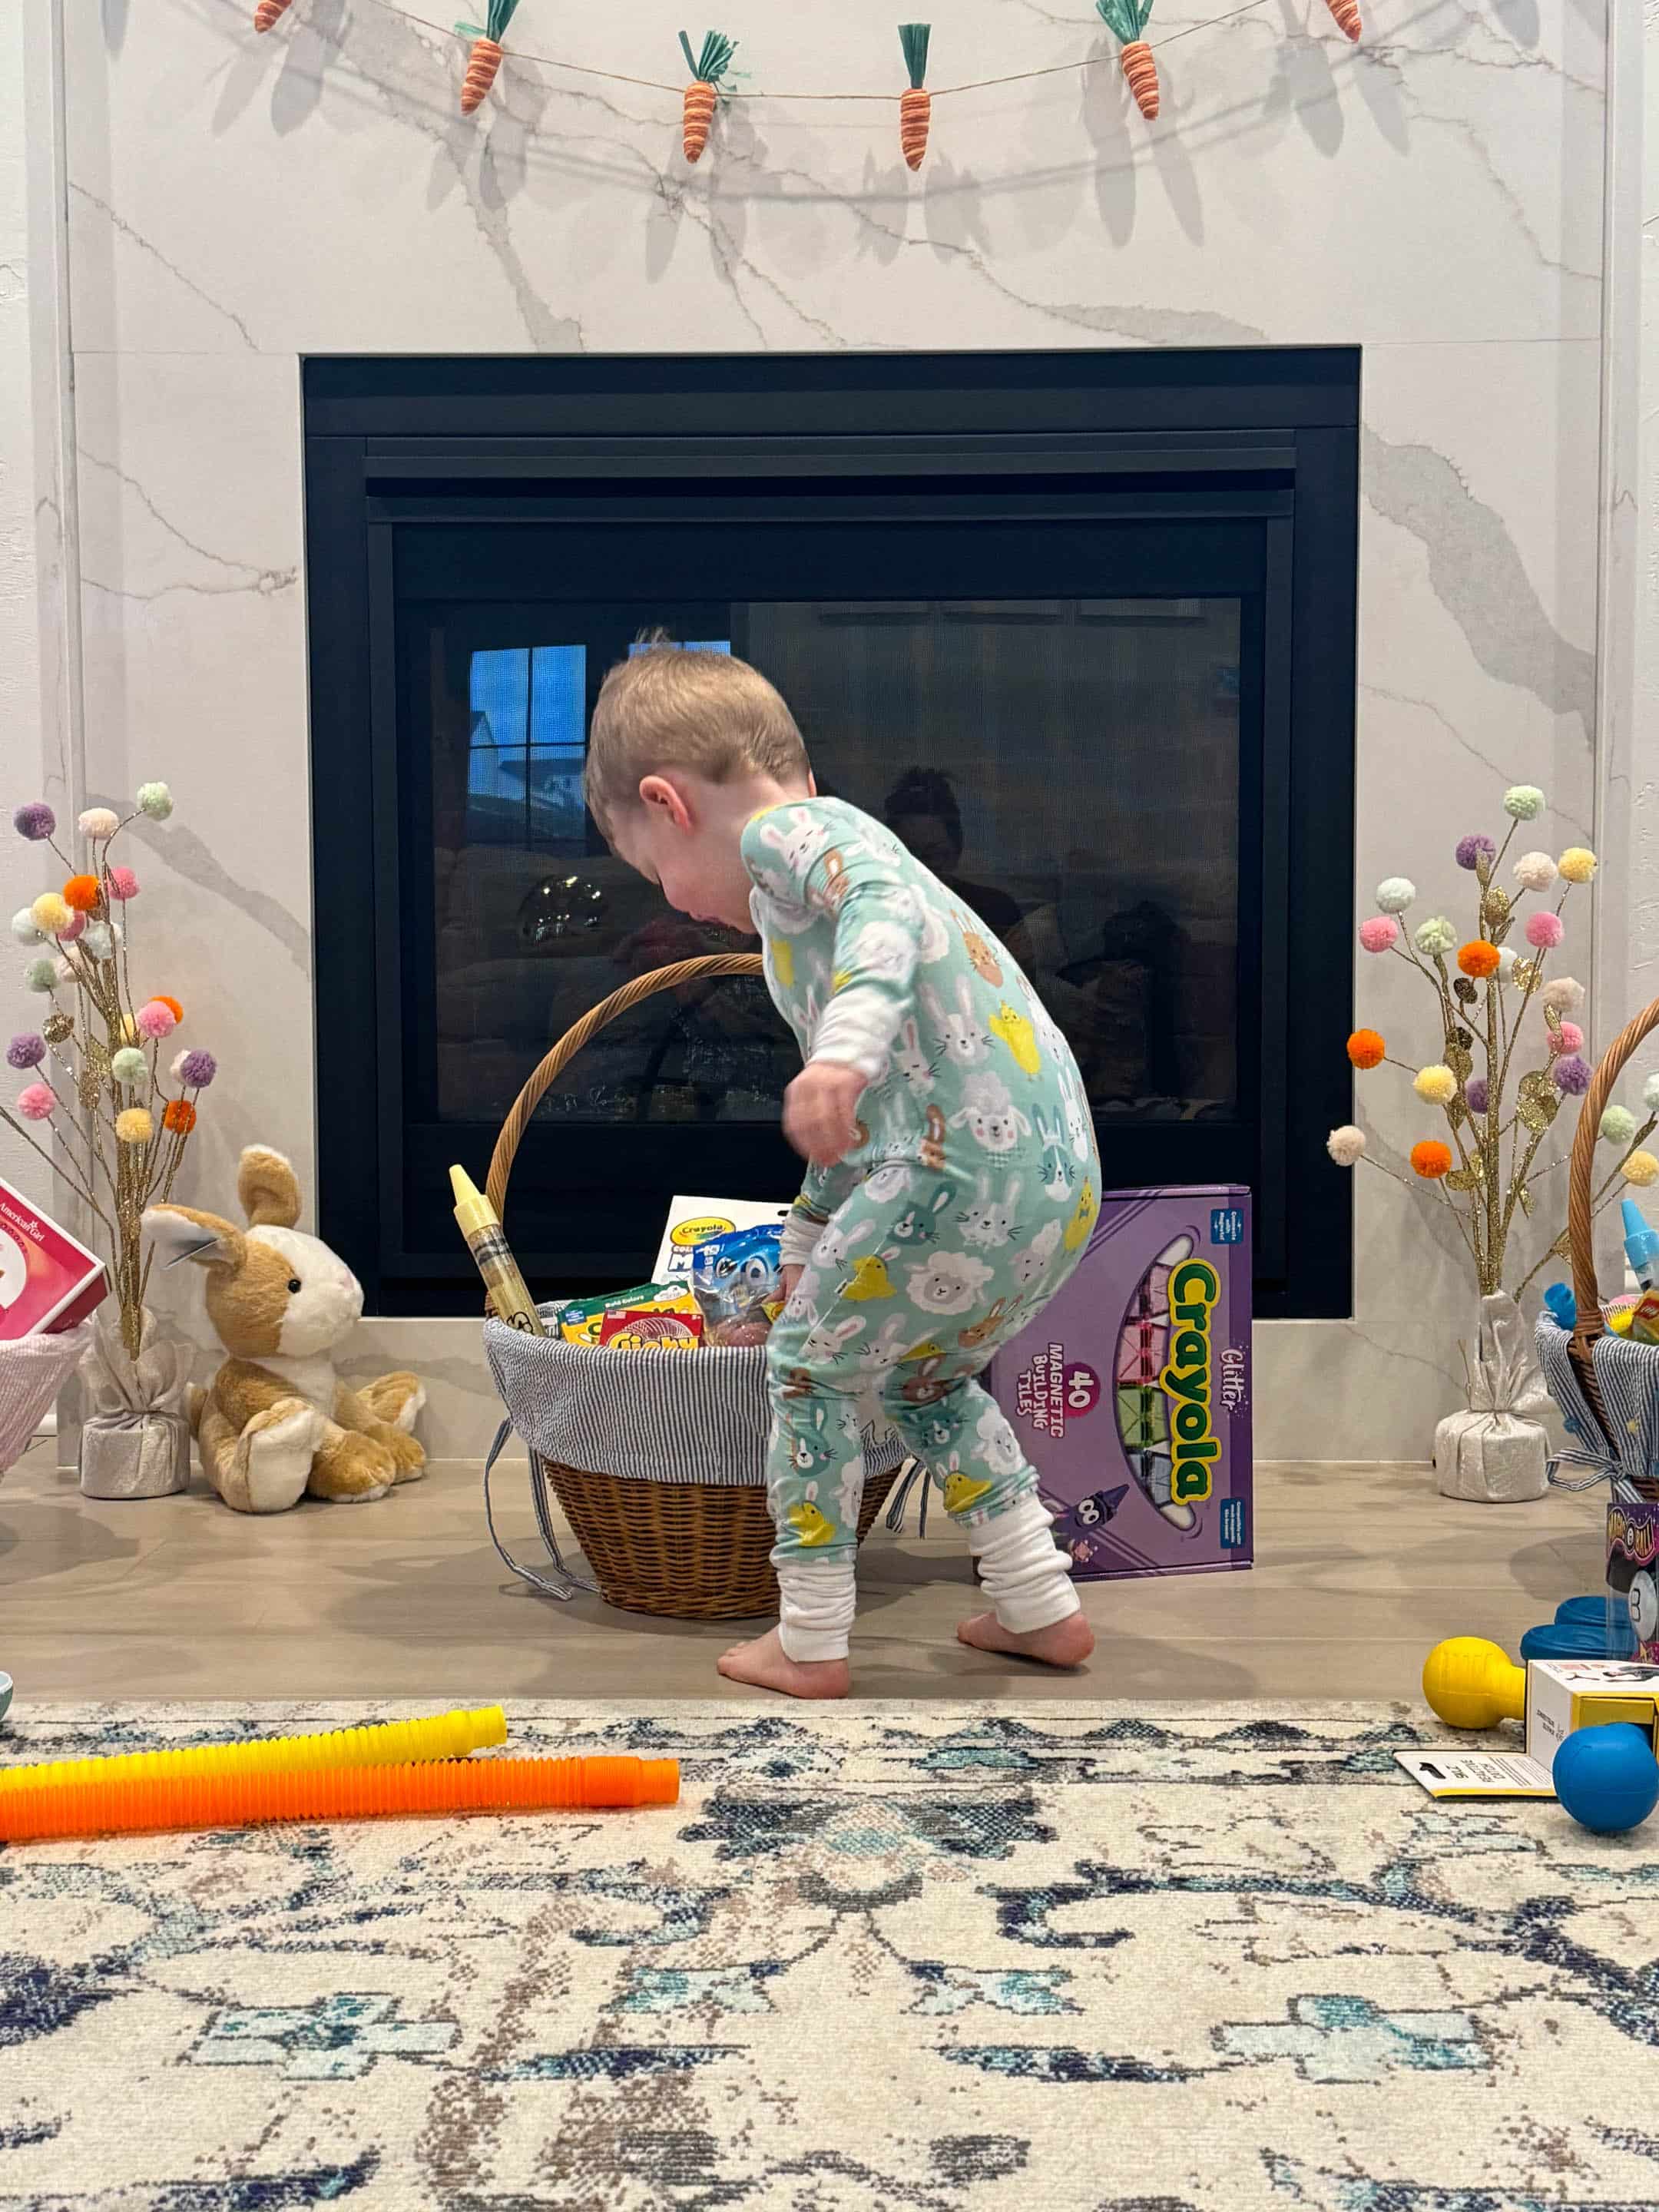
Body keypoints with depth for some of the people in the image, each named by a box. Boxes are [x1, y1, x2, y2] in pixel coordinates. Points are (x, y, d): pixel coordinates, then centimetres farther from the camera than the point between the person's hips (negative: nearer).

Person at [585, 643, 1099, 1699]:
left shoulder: (786, 832, 2)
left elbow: (887, 902, -24)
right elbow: (858, 1128, 37)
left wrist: (846, 1045, -39)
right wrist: (804, 1253, 45)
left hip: (964, 1163, -10)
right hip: (1064, 1180, 10)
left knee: (811, 1366, 10)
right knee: (925, 1375, 27)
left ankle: (810, 1645, 18)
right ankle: (1043, 1608, 29)